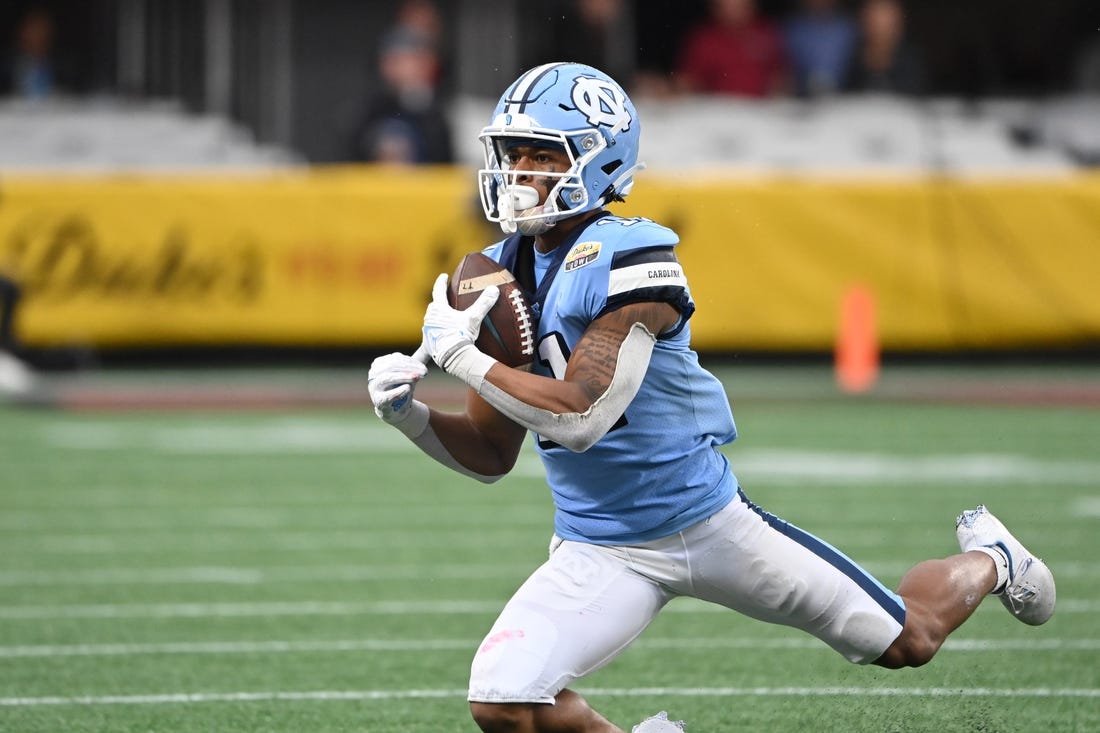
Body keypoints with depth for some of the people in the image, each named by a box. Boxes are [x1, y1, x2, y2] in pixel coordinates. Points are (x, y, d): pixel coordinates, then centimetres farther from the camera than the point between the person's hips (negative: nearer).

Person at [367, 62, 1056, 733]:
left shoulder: (625, 260, -22)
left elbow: (579, 417, -31)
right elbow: (492, 453, 6)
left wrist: (458, 353, -27)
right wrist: (409, 413, -13)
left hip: (706, 522, -5)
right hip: (600, 550, 5)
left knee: (908, 642, 10)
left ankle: (986, 560, 45)